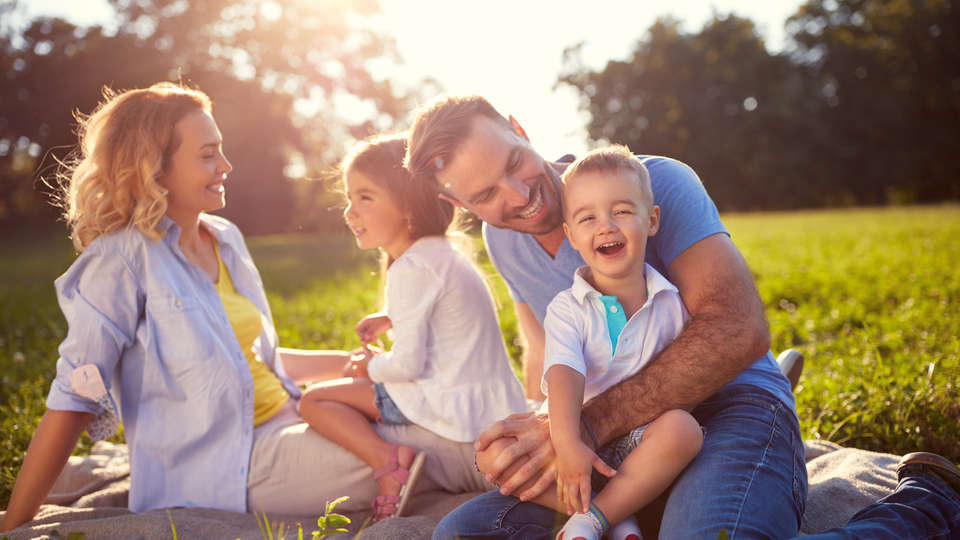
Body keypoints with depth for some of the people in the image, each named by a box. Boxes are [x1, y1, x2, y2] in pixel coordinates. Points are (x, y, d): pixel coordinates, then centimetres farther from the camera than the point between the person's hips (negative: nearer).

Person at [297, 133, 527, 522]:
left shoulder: (411, 268, -18)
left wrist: (370, 367, 0)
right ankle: (394, 462, 20)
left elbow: (407, 365, -19)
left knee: (314, 401, -5)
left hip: (455, 407, -10)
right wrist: (393, 319, 20)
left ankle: (387, 462, -20)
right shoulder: (443, 252, 11)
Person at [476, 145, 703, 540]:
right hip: (586, 439, 1)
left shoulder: (671, 301, 1)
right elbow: (565, 374, -19)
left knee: (683, 428, -34)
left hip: (645, 443, 0)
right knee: (492, 452, -21)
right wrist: (566, 443, -33)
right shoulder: (566, 309, -3)